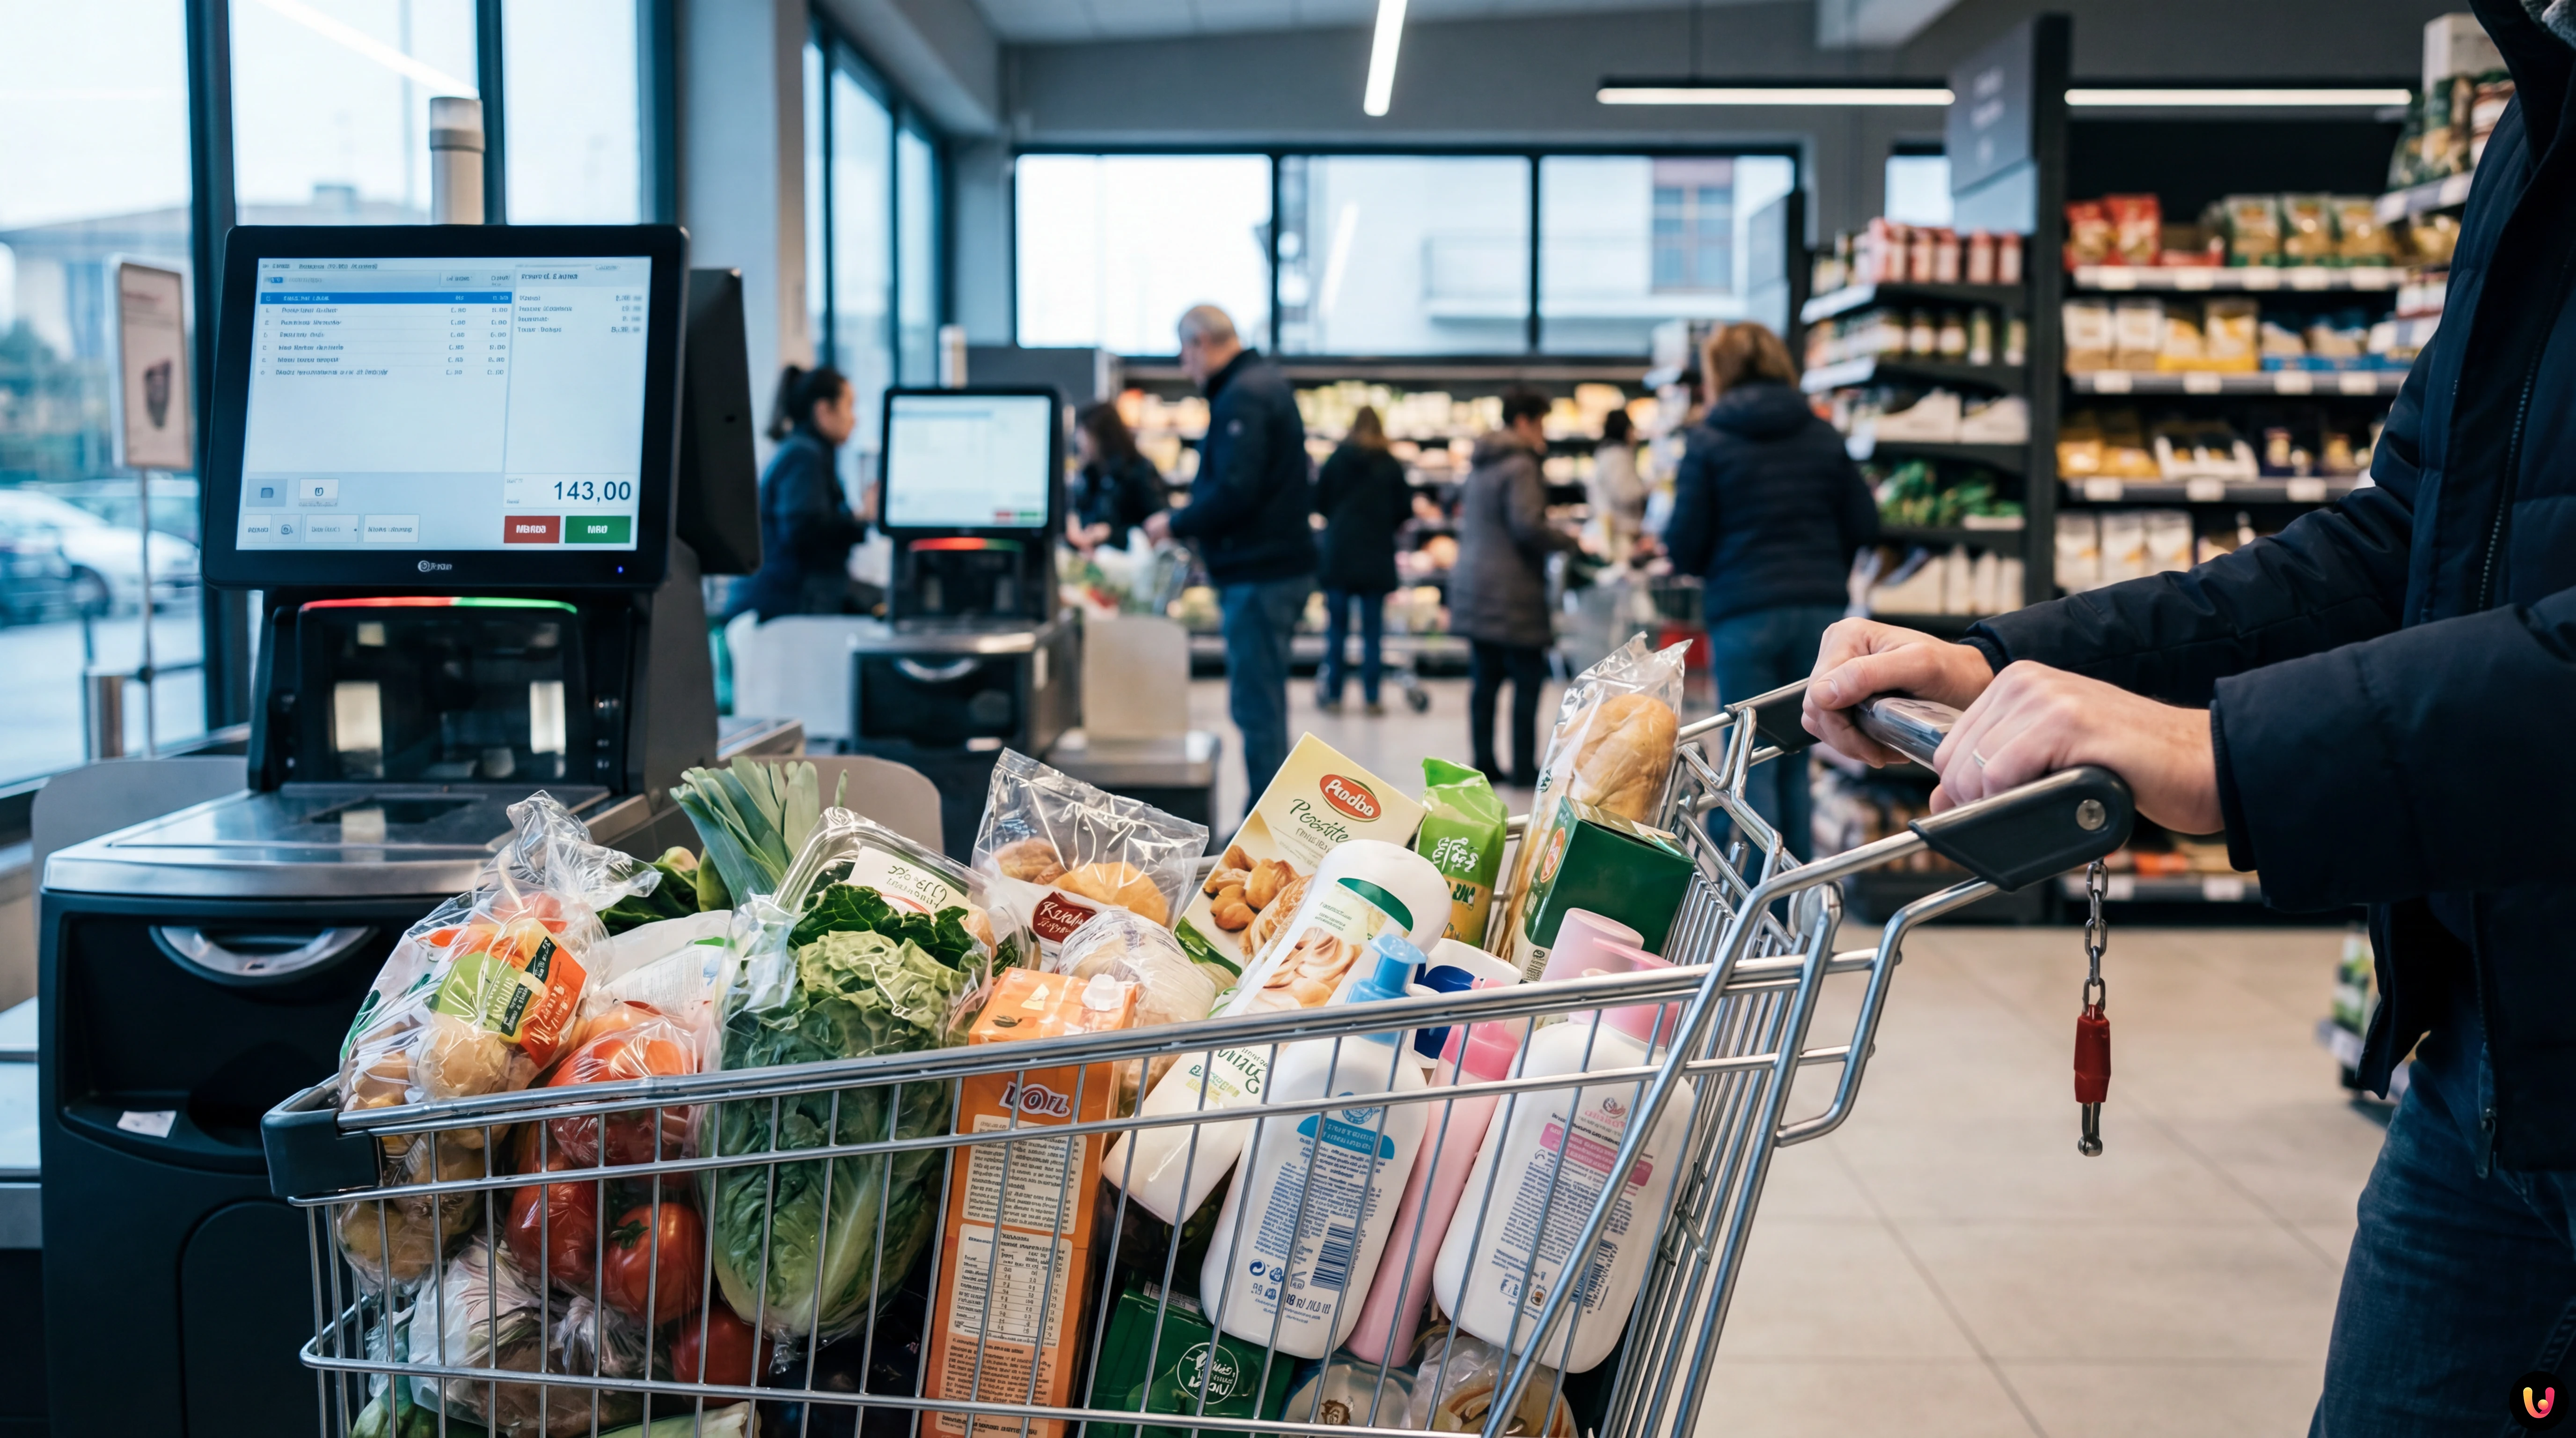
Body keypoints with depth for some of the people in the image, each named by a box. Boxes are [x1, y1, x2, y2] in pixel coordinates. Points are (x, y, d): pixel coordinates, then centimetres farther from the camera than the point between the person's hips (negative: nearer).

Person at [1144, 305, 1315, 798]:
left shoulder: (1242, 397, -16)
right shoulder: (1264, 381, 17)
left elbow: (1235, 491, -24)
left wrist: (1177, 523, -11)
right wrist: (1194, 525, 15)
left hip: (1259, 576, -11)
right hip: (1278, 566, 11)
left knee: (1256, 706, -6)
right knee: (1263, 703, 16)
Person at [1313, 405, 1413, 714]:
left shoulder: (1336, 460, -3)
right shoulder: (1391, 466, -4)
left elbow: (1318, 502, 3)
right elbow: (1405, 509, 0)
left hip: (1339, 553, 0)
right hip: (1377, 557, 0)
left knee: (1337, 628, 6)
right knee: (1373, 629, 4)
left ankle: (1333, 694, 6)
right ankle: (1372, 697, 4)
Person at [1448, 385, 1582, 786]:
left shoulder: (1481, 464, 16)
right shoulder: (1520, 466, -13)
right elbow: (1527, 526, -22)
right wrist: (1570, 541, -9)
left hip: (1473, 588, 9)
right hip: (1511, 594, -9)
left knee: (1485, 679, 11)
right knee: (1528, 678, -1)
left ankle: (1485, 764, 14)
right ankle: (1524, 767, 1)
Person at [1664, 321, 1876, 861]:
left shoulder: (1709, 441, -3)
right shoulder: (1823, 436, 8)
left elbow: (1685, 543, -6)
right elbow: (1864, 525, 7)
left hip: (1744, 613, -4)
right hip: (1820, 610, 4)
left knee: (1752, 766, 2)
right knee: (1798, 760, 14)